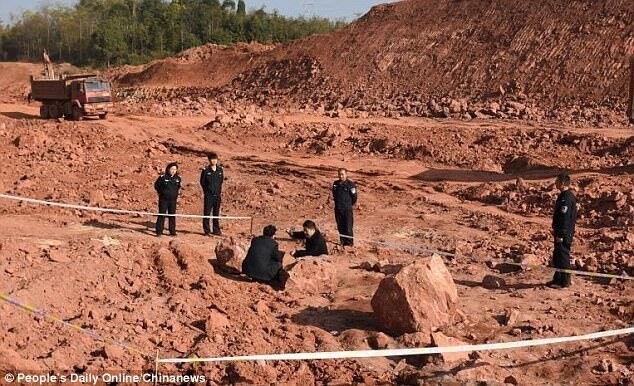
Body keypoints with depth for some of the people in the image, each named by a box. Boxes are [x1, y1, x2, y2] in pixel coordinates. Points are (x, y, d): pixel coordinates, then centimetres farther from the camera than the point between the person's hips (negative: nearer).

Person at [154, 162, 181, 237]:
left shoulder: (178, 178, 2)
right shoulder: (162, 177, -9)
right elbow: (156, 185, 3)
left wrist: (175, 193, 12)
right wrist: (161, 192, 3)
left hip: (173, 200, 4)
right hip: (163, 199, -4)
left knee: (172, 215, 9)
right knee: (162, 215, -2)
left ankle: (172, 231, 17)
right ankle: (159, 231, 3)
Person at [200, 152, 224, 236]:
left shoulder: (220, 170, 5)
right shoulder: (206, 170, -6)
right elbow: (202, 182, 1)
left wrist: (220, 191, 10)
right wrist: (206, 191, 1)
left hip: (217, 195, 3)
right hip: (208, 195, -3)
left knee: (216, 213, 11)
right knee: (207, 213, -2)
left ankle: (216, 230, 18)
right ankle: (207, 231, 4)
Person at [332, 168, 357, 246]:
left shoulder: (351, 184, -8)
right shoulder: (335, 184, 7)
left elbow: (354, 197, -2)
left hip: (347, 210, -5)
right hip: (338, 209, 5)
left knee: (348, 228, -7)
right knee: (340, 227, 10)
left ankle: (349, 243, 4)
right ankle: (343, 242, 21)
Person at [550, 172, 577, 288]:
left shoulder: (566, 198, -20)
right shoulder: (564, 195, 13)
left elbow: (565, 218, -23)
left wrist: (560, 234, -22)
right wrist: (556, 230, 22)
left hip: (564, 233, -11)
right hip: (561, 232, 11)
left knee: (563, 255, -3)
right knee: (557, 256, 17)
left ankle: (564, 281, 4)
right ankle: (558, 279, 26)